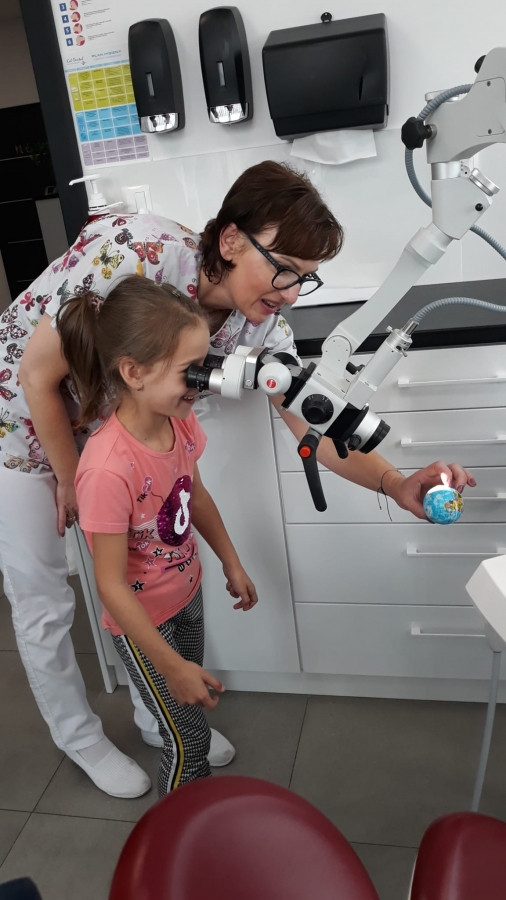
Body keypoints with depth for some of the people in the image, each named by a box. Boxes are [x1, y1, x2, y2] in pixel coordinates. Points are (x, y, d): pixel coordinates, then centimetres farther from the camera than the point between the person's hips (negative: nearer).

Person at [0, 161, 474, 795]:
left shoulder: (260, 326, -17)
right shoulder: (133, 252, -36)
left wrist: (395, 483, -35)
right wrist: (73, 481, -13)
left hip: (103, 432, 5)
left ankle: (158, 717, 33)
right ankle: (80, 739, 30)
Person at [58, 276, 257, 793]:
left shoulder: (179, 422, -16)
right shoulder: (108, 469, -37)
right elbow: (111, 585, -27)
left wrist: (232, 565, 13)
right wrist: (170, 665, -20)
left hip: (187, 593, 7)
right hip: (141, 620, -7)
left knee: (195, 692, 27)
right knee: (188, 740, 10)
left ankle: (197, 799, 54)